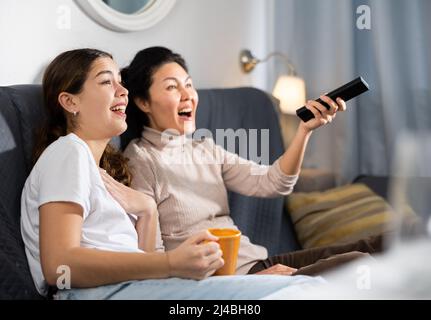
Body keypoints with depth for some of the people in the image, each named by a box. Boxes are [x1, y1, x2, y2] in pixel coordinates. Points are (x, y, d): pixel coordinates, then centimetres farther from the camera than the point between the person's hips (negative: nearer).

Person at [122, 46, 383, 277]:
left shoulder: (206, 149, 17)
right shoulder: (139, 161, -5)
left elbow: (272, 184, 7)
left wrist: (305, 129, -8)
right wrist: (247, 283, -17)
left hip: (258, 263, 7)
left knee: (370, 248, -7)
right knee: (355, 262, -22)